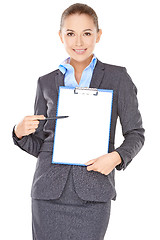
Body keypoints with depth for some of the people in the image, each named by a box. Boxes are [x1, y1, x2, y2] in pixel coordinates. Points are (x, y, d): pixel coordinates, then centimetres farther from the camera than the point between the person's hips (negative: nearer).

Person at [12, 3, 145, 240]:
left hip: (93, 193, -1)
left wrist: (116, 156, -11)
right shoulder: (47, 83, 10)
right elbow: (38, 145, 15)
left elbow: (135, 133, 7)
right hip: (50, 190, 2)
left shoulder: (117, 78, 5)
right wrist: (20, 133, -6)